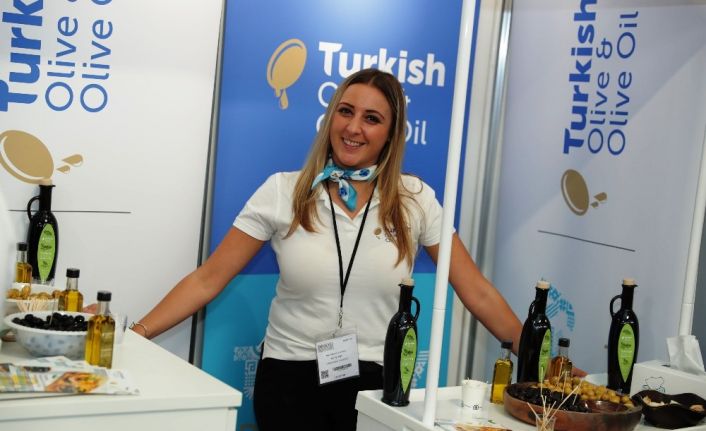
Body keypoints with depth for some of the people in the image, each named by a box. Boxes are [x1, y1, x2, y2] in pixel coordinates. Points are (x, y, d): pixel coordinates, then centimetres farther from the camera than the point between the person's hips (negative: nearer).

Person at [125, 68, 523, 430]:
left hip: (375, 384, 1)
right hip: (290, 380, 0)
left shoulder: (415, 200, -2)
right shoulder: (283, 191, -4)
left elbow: (478, 293, 1)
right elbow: (208, 280, -4)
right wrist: (136, 335, -14)